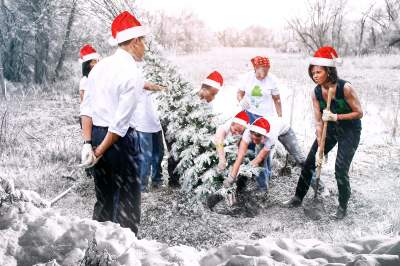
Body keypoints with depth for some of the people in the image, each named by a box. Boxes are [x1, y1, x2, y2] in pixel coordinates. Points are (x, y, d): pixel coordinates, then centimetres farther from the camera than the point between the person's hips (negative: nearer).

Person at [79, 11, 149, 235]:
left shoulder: (100, 66, 8)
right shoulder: (133, 73, -13)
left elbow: (86, 108, 3)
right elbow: (121, 122, -18)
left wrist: (88, 143, -1)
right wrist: (100, 152, -12)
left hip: (96, 135, 8)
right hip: (119, 140, -7)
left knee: (104, 198, 18)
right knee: (128, 199, 4)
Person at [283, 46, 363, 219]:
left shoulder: (345, 88, -26)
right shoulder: (316, 93, -11)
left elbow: (359, 113, -18)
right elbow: (319, 122, -10)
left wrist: (335, 117, -29)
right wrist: (319, 148, -14)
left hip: (349, 130, -5)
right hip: (330, 129, 5)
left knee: (340, 170, -10)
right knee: (309, 162, 4)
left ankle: (343, 206, 12)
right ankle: (298, 198, 19)